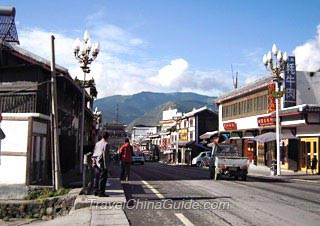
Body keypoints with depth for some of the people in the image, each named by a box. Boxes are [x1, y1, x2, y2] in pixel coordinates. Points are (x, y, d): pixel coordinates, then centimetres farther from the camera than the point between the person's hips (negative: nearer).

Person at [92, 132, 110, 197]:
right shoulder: (106, 144, -13)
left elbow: (94, 153, 11)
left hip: (96, 163, 8)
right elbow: (105, 155, -15)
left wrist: (93, 161, 11)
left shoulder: (97, 143, 11)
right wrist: (106, 165, -12)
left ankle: (96, 192, 19)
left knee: (96, 177, 13)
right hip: (102, 163, -8)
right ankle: (101, 192, -3)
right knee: (102, 178, -3)